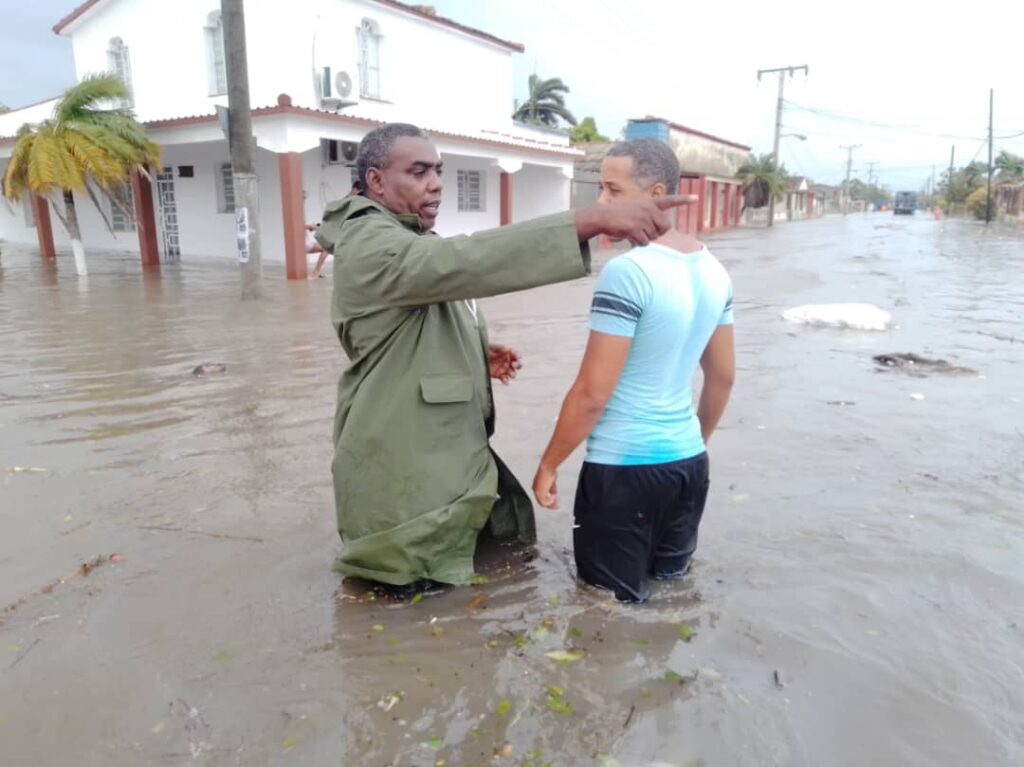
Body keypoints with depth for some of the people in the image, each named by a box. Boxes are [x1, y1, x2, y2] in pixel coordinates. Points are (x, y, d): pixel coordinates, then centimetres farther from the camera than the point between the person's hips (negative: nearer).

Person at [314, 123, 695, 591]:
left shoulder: (409, 246, 15)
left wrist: (478, 357, 4)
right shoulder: (369, 246, -20)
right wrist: (594, 220, -42)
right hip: (402, 465, -10)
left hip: (443, 449, 11)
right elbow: (471, 260, -37)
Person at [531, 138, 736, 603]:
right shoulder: (713, 270, 5)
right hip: (689, 461, 8)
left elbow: (592, 394, -19)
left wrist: (548, 465, -7)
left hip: (623, 467, -8)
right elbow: (723, 376, 13)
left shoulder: (626, 271, -20)